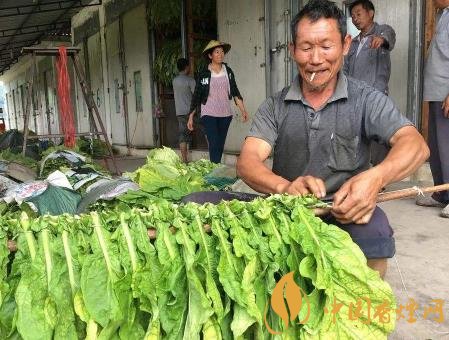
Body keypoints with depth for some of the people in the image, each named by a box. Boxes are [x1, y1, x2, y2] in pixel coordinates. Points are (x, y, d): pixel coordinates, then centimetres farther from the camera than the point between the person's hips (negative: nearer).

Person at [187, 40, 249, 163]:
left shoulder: (228, 71, 6)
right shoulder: (204, 74, -3)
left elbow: (235, 92, 8)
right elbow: (196, 96, 0)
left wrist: (243, 110, -1)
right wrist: (191, 117, -1)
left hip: (225, 114, 4)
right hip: (209, 115, -4)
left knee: (220, 146, 9)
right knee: (214, 146, -12)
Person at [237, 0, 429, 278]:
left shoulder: (366, 100, 1)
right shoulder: (275, 107, 5)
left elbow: (415, 145, -12)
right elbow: (248, 161, -8)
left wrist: (376, 177, -35)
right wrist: (285, 187, -31)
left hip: (347, 213, -1)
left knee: (374, 230, -33)